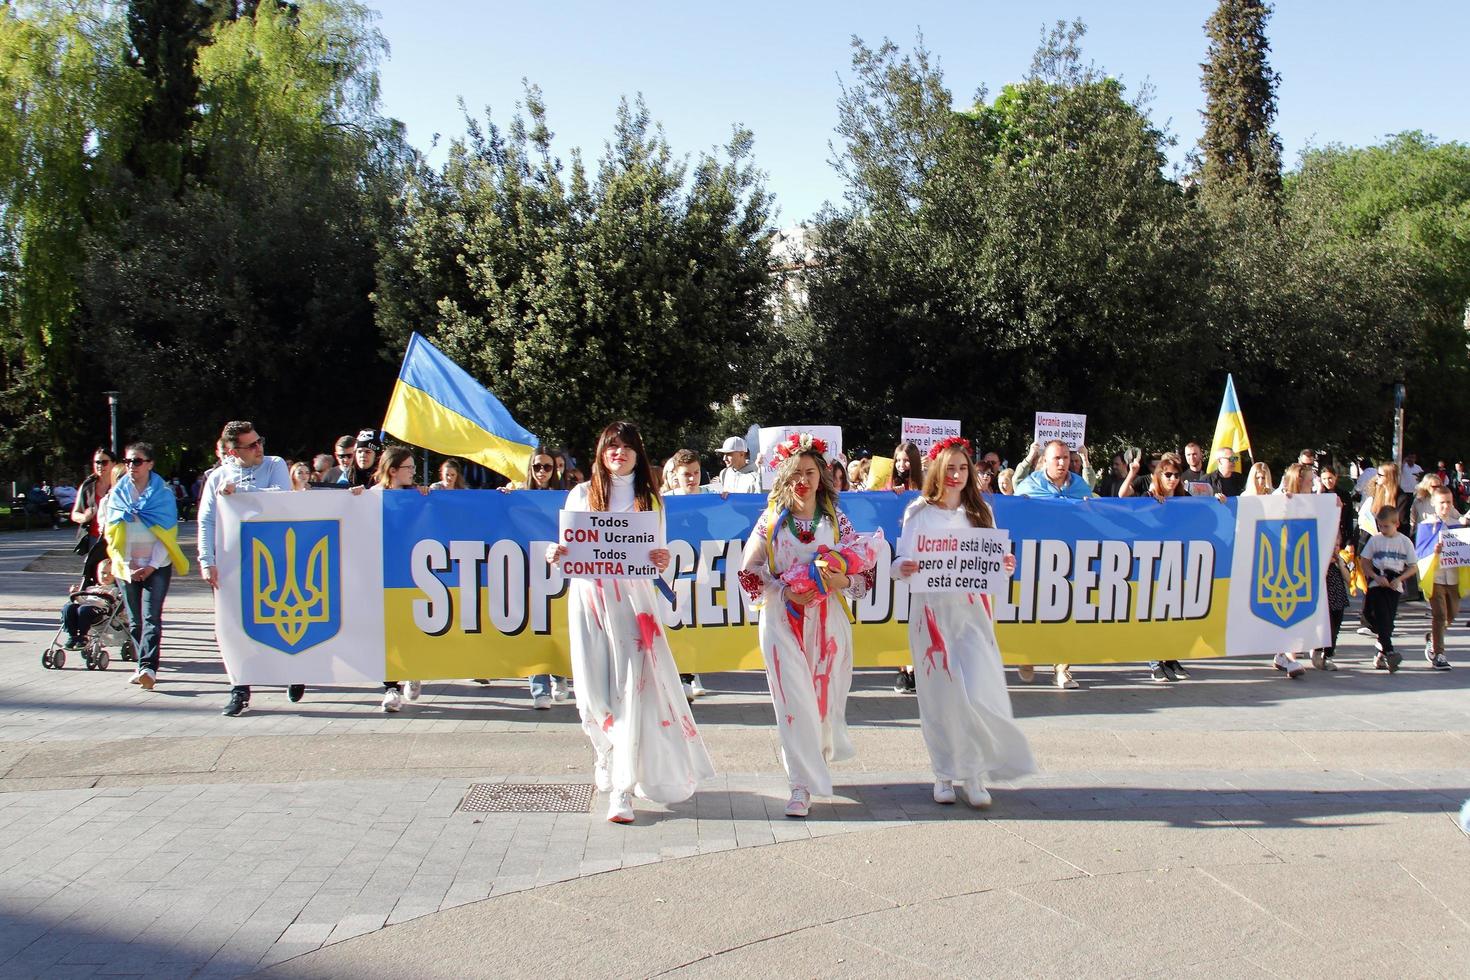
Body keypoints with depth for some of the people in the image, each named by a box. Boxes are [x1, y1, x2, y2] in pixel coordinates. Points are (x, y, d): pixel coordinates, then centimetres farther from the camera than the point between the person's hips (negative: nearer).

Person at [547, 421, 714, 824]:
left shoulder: (649, 499, 11)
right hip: (588, 597, 1)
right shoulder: (581, 495, 10)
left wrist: (662, 561, -11)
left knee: (631, 689, -10)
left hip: (632, 598, -1)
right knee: (594, 691, 3)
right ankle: (610, 758, 31)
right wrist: (554, 554, -12)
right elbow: (566, 546, 10)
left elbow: (657, 553, 11)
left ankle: (622, 788, -8)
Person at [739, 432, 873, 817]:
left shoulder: (836, 519, 4)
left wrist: (843, 581, -17)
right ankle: (803, 785, -2)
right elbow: (749, 571, 1)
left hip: (827, 618, 1)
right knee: (794, 699, -7)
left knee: (825, 696, 7)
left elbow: (863, 572, 4)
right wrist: (784, 592, -13)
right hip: (782, 619, -1)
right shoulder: (771, 519, 2)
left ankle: (819, 755, 38)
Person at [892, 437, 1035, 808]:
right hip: (932, 610, -1)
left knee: (978, 694, -11)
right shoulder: (919, 512, 3)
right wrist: (902, 568, -24)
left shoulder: (979, 511, 11)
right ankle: (945, 773, 16)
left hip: (972, 611, 1)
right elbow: (902, 561, -2)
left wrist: (1005, 565, -11)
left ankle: (974, 772, 5)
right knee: (939, 695, 2)